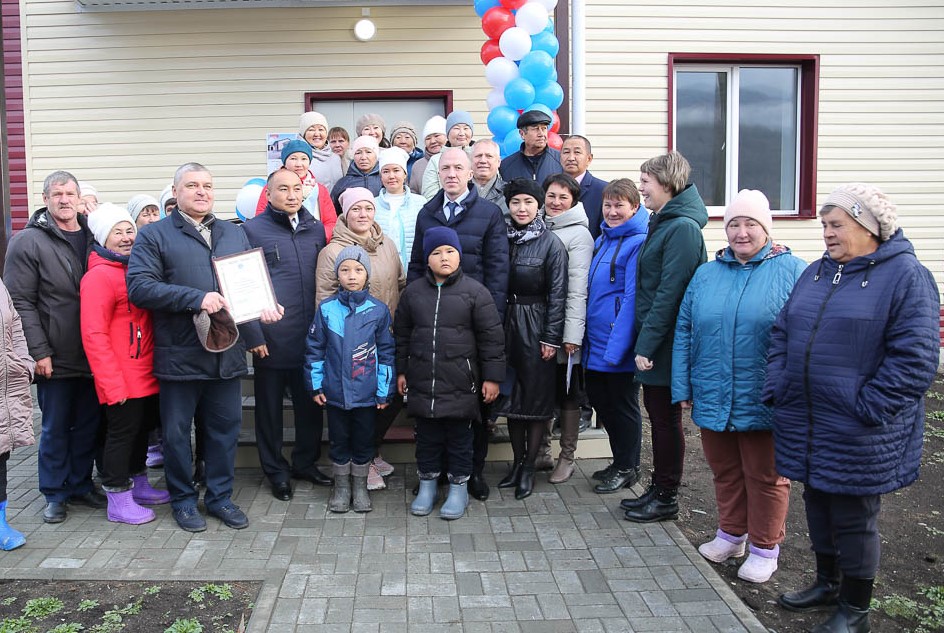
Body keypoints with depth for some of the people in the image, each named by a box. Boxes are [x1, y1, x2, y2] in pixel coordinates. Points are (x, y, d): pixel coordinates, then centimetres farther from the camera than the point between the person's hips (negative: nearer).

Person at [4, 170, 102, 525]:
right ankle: (55, 494, 21)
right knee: (55, 428, 7)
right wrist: (39, 352, -13)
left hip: (92, 355, 4)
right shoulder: (28, 241, -5)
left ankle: (80, 485, 28)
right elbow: (21, 302, -9)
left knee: (88, 425, 13)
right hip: (55, 358, -4)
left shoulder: (93, 237, 9)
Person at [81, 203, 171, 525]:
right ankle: (118, 501, 14)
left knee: (142, 429, 18)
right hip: (121, 379, -8)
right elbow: (93, 335, -18)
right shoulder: (99, 276, -14)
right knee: (122, 432, 1)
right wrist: (113, 383, -20)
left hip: (146, 374, 8)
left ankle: (139, 486, 34)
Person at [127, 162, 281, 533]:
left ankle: (220, 496, 27)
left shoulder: (234, 234, 15)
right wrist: (196, 298, -20)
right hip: (178, 355, -4)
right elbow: (139, 287, -13)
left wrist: (254, 333, 1)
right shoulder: (154, 235, -1)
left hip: (227, 351, 4)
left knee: (226, 426, 11)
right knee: (177, 431, 8)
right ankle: (183, 500, 25)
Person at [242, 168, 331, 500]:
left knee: (311, 404, 13)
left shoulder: (316, 229, 11)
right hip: (270, 339, -4)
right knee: (270, 407, 8)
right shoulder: (252, 230, -2)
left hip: (311, 337, 4)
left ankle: (306, 462, 31)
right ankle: (276, 471, 23)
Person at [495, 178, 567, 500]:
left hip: (536, 325, -4)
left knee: (536, 396, 4)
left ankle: (529, 467, 15)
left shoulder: (551, 243, -6)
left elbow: (558, 294, -8)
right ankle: (517, 462, 24)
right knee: (511, 394, 11)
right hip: (506, 323, 4)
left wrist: (552, 337, -12)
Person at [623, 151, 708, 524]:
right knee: (657, 413, 16)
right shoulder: (662, 223, 13)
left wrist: (647, 343, -20)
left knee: (666, 417, 2)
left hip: (666, 343, -9)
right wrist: (643, 340, 14)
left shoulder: (682, 228, -17)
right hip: (653, 341, 9)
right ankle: (658, 489, 28)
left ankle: (667, 499, 16)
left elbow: (669, 292, -21)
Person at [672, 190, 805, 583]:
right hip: (713, 399, 4)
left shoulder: (792, 271, -5)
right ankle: (731, 535, 37)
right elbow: (684, 333, 8)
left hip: (763, 401, -4)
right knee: (724, 471, 18)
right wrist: (683, 387, 4)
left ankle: (765, 548, 27)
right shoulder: (706, 274, 8)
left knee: (765, 477, 9)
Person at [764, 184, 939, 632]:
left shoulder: (906, 276, -10)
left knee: (854, 517, 6)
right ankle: (828, 582, 40)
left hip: (858, 436, -6)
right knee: (817, 503, 19)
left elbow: (915, 358, -16)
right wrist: (776, 391, 2)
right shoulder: (815, 274, 11)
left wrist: (867, 411, -19)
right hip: (805, 423, 7)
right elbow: (781, 335, 13)